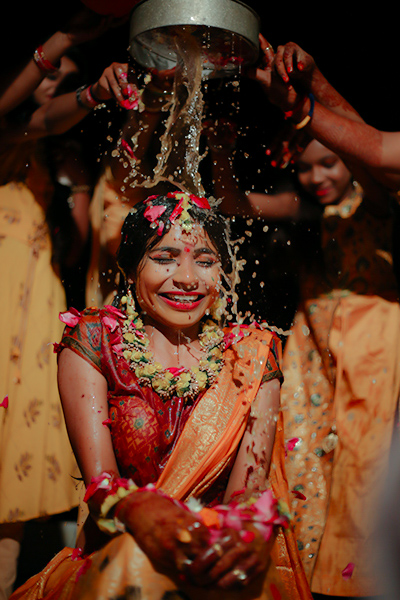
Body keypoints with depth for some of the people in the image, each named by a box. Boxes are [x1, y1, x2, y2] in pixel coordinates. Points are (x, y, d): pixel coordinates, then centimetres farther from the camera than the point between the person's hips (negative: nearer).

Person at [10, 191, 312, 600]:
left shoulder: (251, 354, 4)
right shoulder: (92, 343, -1)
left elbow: (251, 485, -7)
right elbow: (99, 479, -12)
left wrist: (254, 526, -32)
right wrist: (138, 510, -37)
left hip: (220, 553, 2)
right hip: (109, 559, -1)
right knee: (138, 560, -35)